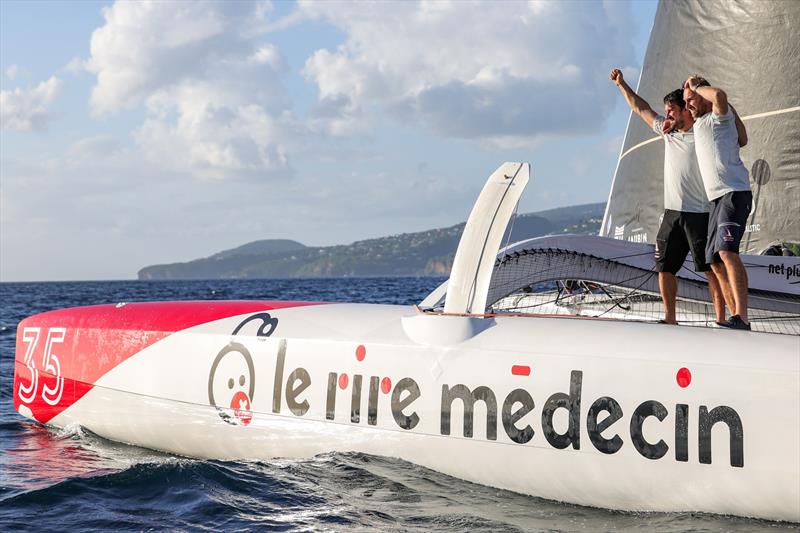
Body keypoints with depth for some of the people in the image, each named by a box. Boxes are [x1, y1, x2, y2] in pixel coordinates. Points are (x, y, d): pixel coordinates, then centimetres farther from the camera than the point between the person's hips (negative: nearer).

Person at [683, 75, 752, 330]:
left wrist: (696, 87, -8)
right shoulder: (700, 123, 23)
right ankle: (737, 316, 9)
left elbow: (719, 95, -28)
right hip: (718, 197, 10)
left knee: (727, 251, -26)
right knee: (716, 261, 7)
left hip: (734, 192, -10)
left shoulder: (720, 116, -4)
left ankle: (741, 317, -34)